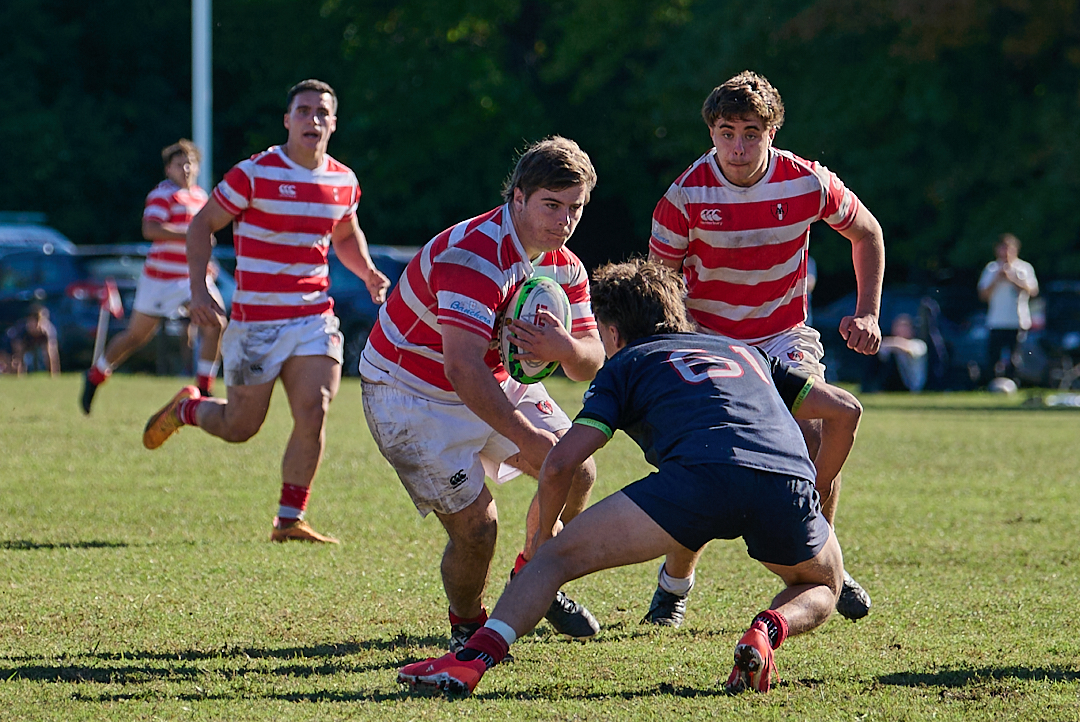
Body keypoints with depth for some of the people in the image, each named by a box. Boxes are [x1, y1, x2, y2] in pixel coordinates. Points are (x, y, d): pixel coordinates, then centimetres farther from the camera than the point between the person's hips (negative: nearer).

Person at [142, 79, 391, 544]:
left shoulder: (343, 182, 6)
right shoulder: (254, 173, -10)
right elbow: (203, 224, -3)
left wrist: (368, 273, 6)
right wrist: (199, 288, -13)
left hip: (315, 318, 4)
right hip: (255, 322, -4)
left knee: (314, 415, -12)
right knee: (240, 427, 5)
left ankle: (289, 520, 2)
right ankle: (186, 408, 39)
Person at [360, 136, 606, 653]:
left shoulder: (565, 267, -4)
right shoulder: (472, 256, -32)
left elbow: (590, 363, -4)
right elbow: (462, 368, -41)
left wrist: (565, 348, -29)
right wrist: (526, 437, -45)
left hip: (494, 383, 8)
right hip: (410, 394, -8)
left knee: (576, 473, 4)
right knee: (475, 525, -16)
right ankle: (466, 628, 13)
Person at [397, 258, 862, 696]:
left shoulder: (626, 364, 24)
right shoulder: (743, 351, 37)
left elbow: (559, 464, 13)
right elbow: (844, 409, 32)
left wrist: (544, 533, 31)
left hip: (700, 474, -3)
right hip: (788, 482, 3)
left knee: (560, 556, 8)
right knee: (822, 586, 31)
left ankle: (474, 658, -10)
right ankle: (770, 628, -2)